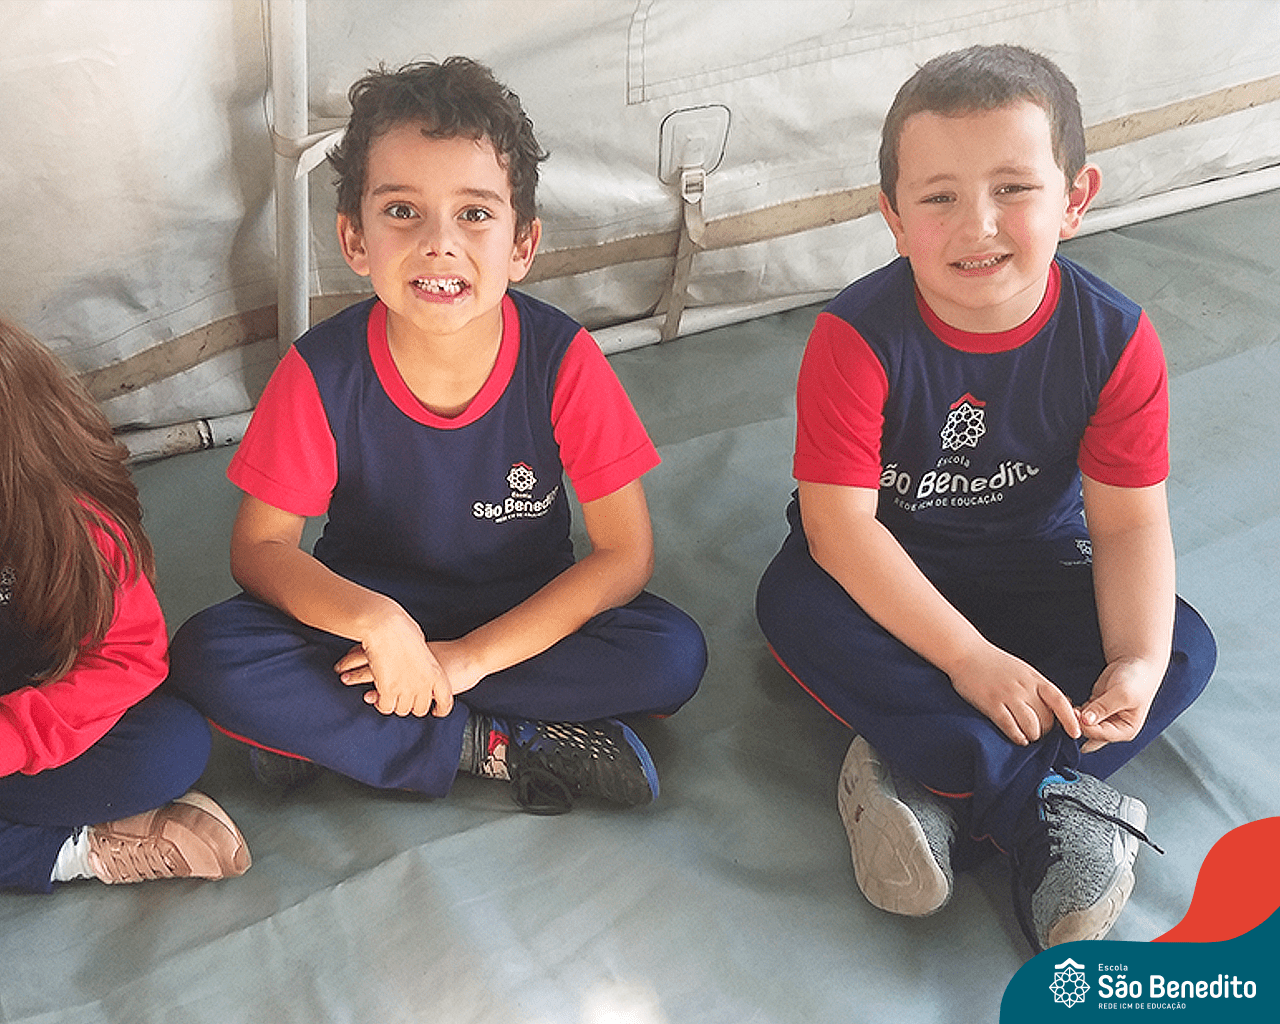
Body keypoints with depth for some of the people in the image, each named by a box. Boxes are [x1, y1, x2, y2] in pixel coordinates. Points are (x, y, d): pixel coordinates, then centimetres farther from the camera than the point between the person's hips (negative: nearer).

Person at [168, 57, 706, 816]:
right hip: (370, 606, 0)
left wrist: (470, 657, -26)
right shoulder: (322, 373, -19)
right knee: (208, 657, -27)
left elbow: (626, 554, -18)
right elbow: (261, 546, -12)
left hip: (523, 613, 1)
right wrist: (375, 620, -32)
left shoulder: (563, 362, -21)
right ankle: (504, 747, -18)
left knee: (674, 656, -27)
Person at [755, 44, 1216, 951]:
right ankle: (1047, 807, -32)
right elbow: (839, 521, -27)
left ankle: (935, 781, -28)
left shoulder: (1115, 339, -16)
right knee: (793, 604, -32)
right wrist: (968, 657, -33)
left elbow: (1129, 522, -13)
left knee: (1185, 646, -18)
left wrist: (1139, 661, -31)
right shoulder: (857, 337, -24)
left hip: (1033, 571, 2)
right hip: (889, 574, -2)